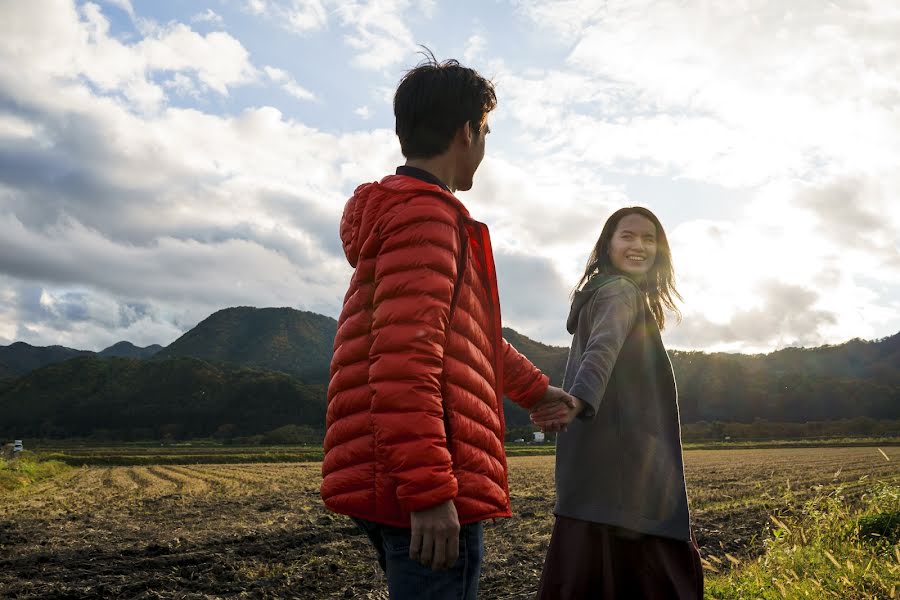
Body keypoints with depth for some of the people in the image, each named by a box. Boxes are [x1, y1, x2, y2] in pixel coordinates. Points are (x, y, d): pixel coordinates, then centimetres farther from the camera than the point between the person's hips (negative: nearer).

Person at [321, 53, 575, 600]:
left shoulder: (395, 209, 22)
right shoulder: (427, 215, -12)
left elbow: (468, 330, 30)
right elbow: (405, 361, -23)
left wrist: (534, 388, 36)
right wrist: (430, 491, -24)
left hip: (395, 490, 10)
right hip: (424, 495, -10)